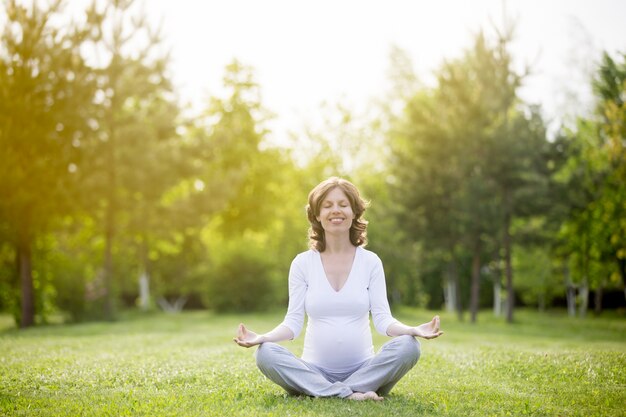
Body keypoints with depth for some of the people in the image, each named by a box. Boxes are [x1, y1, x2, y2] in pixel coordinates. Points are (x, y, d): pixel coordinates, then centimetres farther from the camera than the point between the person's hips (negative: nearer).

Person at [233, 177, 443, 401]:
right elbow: (293, 321, -2)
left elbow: (382, 318, -3)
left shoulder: (370, 261, 4)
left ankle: (326, 393, -26)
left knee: (408, 346, -27)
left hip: (363, 370, 1)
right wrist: (261, 338, -22)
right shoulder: (302, 263, 3)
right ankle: (349, 393, -29)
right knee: (265, 353, -27)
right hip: (315, 371, 0)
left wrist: (413, 330, -24)